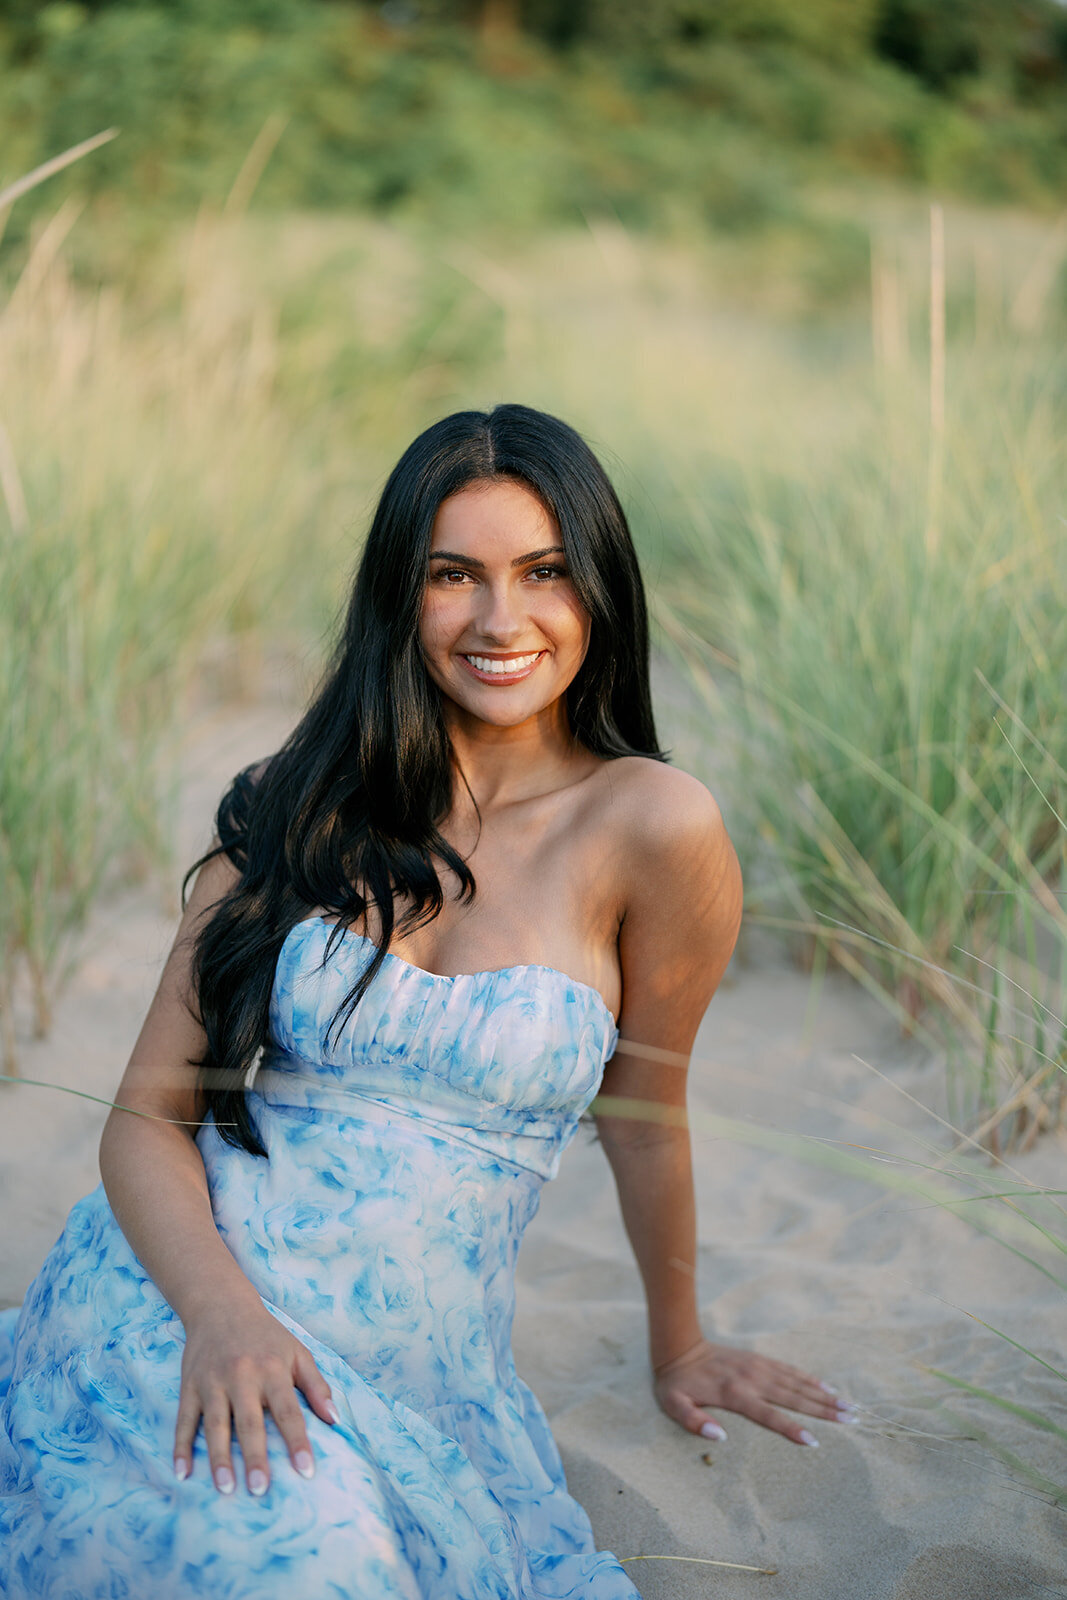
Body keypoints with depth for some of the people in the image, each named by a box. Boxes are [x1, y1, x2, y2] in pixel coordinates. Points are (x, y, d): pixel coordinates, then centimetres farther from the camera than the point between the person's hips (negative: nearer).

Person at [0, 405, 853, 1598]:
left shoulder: (648, 825, -7)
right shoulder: (295, 807, 3)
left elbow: (644, 1112, 7)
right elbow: (148, 1112, 2)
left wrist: (677, 1347, 20)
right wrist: (220, 1307, -17)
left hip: (422, 1384, 1)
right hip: (176, 1315, 0)